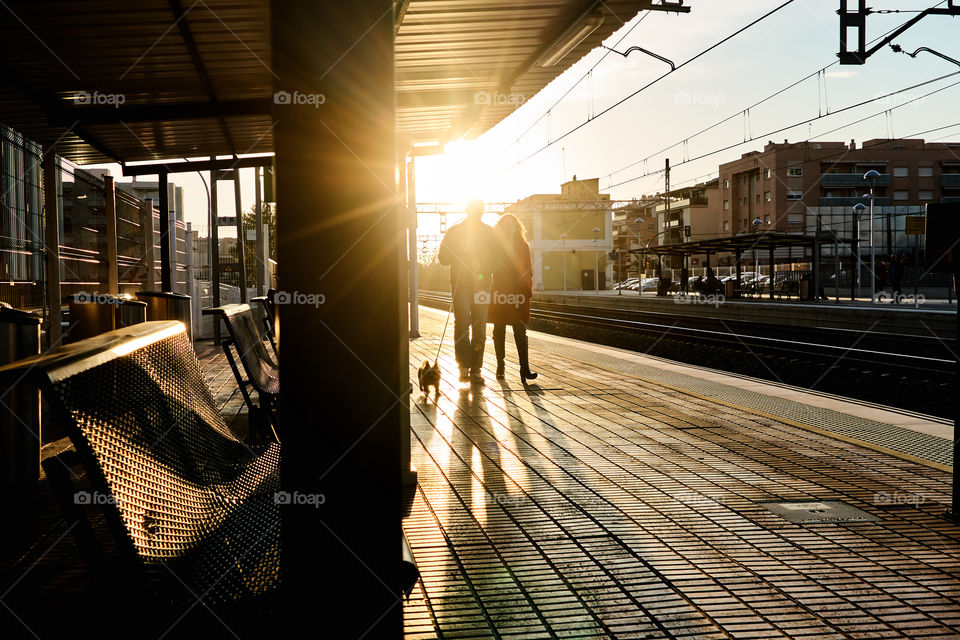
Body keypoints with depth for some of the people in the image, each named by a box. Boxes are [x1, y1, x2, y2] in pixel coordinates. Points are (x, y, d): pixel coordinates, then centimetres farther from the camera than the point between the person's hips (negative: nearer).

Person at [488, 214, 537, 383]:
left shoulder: (523, 247, 10)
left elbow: (528, 270, 11)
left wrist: (528, 290, 0)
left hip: (518, 293, 0)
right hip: (499, 294, 0)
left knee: (520, 331, -7)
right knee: (499, 330, 6)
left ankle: (524, 368, -12)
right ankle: (500, 366, 15)